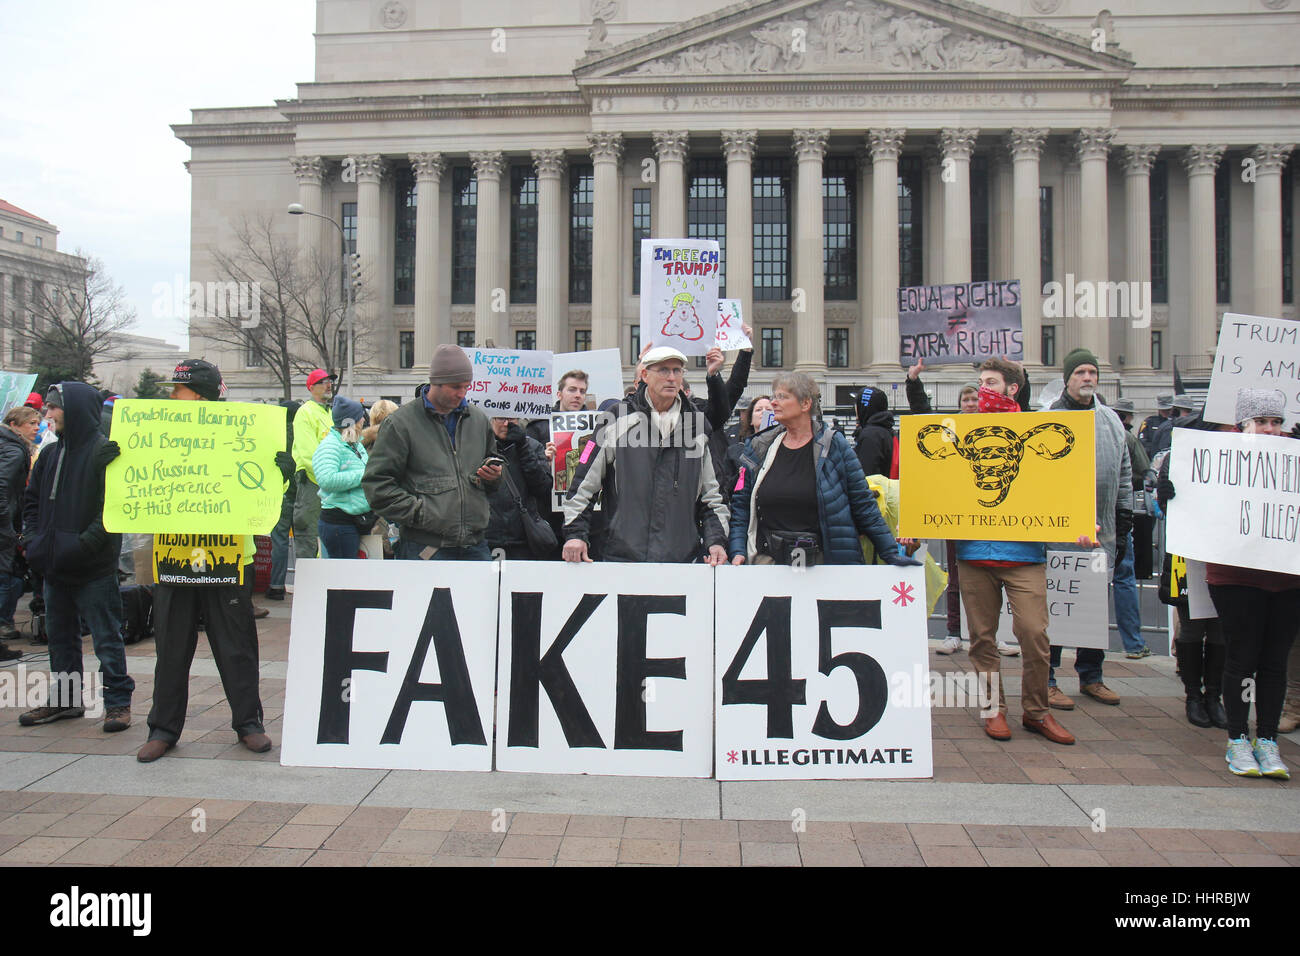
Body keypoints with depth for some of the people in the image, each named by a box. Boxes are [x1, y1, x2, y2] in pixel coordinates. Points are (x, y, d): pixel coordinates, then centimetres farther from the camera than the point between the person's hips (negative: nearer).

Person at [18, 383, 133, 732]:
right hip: (55, 567, 8)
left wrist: (83, 545, -23)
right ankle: (65, 699, 29)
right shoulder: (50, 454, 13)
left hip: (94, 569, -8)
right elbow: (32, 501, 20)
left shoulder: (104, 451, -11)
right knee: (60, 634, 16)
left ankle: (117, 701, 9)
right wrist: (32, 539, 6)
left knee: (106, 636, -1)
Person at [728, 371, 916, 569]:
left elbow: (863, 503, 3)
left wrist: (890, 553, 1)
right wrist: (737, 550, -1)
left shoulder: (833, 445, 0)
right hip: (767, 559, 2)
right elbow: (740, 505, 11)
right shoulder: (758, 448, 9)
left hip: (822, 560, -2)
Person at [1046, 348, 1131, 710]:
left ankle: (1090, 676, 25)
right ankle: (1047, 680, 10)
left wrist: (1123, 525, 13)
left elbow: (1124, 476, 18)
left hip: (1103, 534, 6)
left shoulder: (1111, 420, 15)